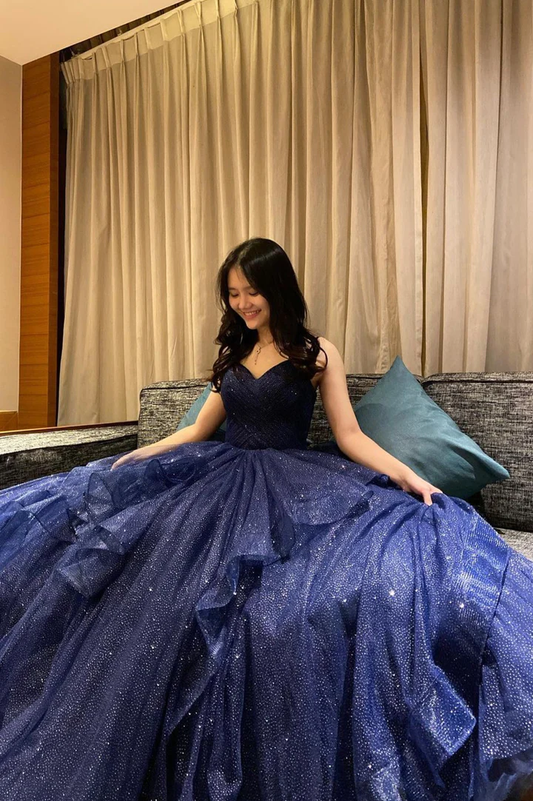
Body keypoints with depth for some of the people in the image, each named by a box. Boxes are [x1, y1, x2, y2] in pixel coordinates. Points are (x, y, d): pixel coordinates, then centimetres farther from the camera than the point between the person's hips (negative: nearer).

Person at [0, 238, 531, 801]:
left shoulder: (317, 352, 2)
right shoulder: (233, 353, 16)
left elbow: (349, 436, -1)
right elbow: (199, 429, 20)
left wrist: (406, 477, -15)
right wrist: (136, 456, 14)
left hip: (289, 488, -4)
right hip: (222, 480, 5)